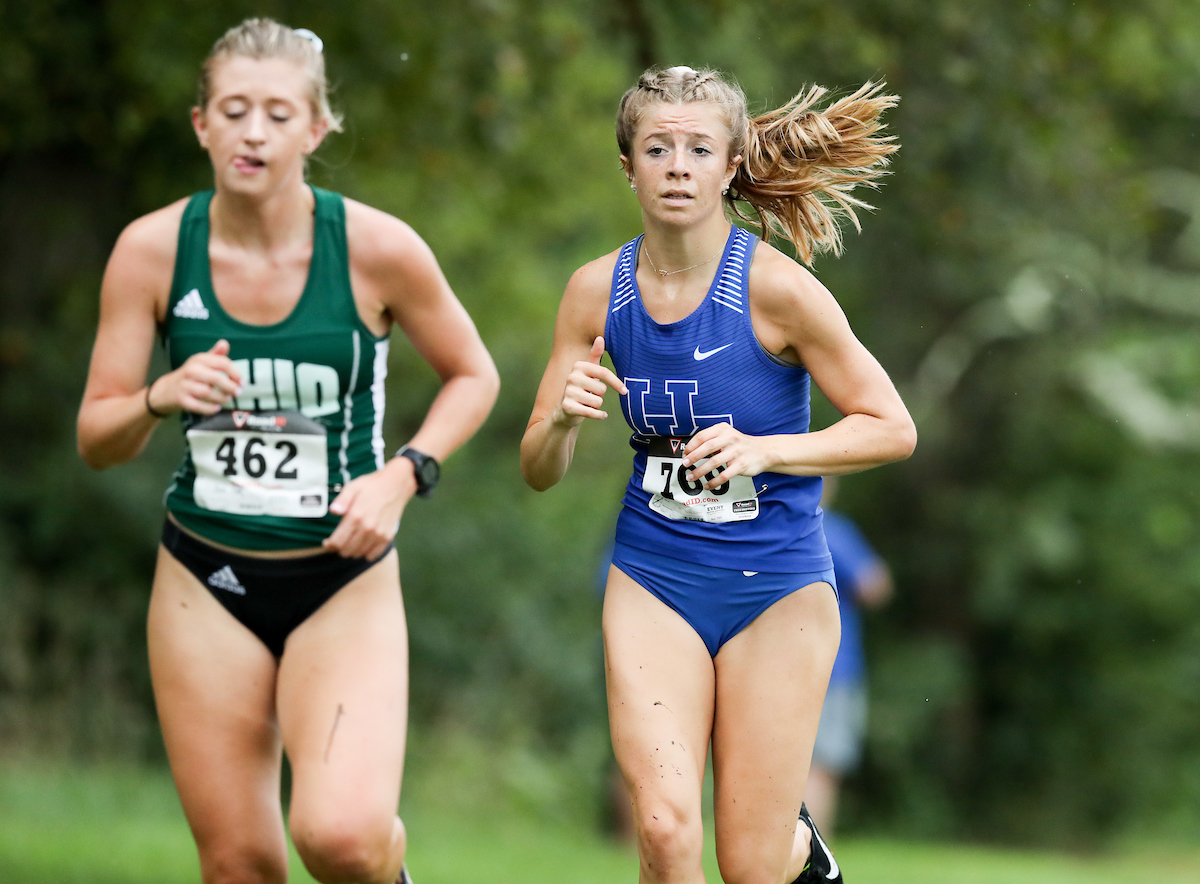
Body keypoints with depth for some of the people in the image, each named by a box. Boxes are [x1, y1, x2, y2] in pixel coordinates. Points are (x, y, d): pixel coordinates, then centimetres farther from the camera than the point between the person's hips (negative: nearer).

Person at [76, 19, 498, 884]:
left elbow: (472, 375, 5)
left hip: (346, 581, -2)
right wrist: (161, 398, -23)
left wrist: (404, 474, -12)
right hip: (206, 581, 2)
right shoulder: (153, 251, -6)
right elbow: (95, 440, -1)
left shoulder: (376, 247, -11)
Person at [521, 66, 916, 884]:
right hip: (654, 578, 2)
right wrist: (564, 419, -20)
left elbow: (892, 429, -8)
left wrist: (763, 450, -22)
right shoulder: (598, 290, -2)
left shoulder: (776, 288, -13)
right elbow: (539, 472, 3)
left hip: (777, 583, -2)